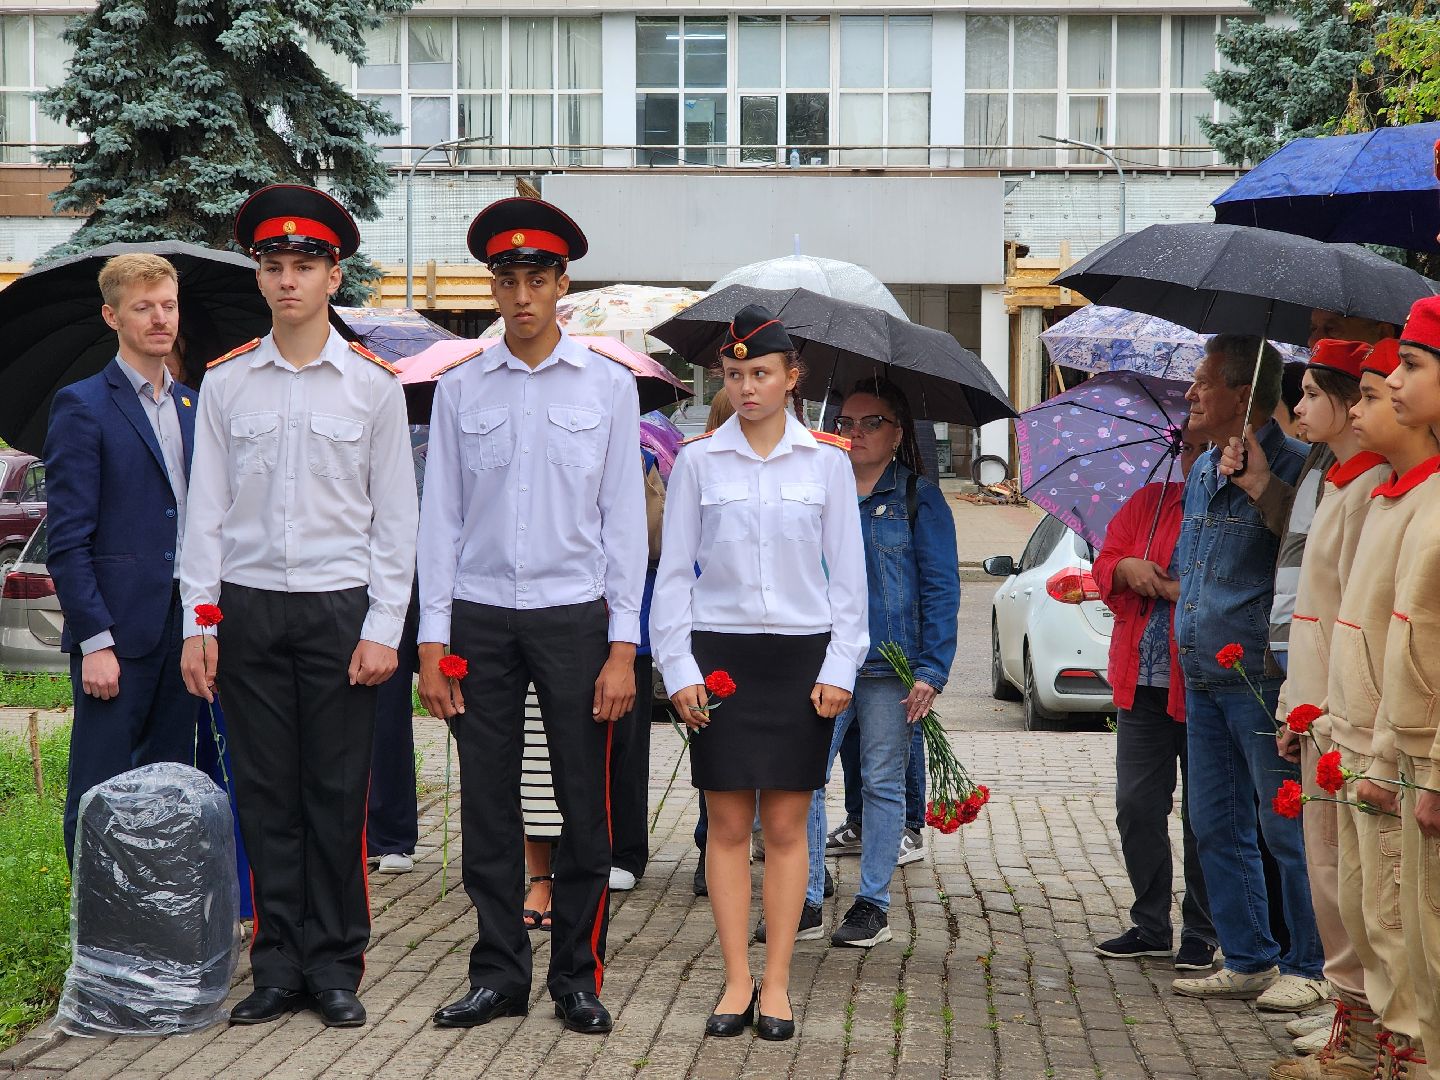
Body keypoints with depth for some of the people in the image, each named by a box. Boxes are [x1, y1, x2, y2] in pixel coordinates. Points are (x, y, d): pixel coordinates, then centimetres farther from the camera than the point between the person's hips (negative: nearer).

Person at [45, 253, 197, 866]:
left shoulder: (191, 406, 14)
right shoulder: (83, 407, -5)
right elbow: (67, 540, -10)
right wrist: (96, 641, -16)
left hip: (182, 629, 6)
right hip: (116, 630, -6)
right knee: (101, 794, -2)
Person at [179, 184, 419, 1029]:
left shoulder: (374, 383, 2)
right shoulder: (226, 382, 7)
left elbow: (396, 517, 2)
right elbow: (207, 509, 8)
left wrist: (383, 630, -5)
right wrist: (199, 622, 2)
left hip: (340, 607, -2)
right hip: (249, 608, 2)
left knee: (338, 797, 1)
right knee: (267, 794, 5)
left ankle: (336, 968, 11)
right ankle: (279, 968, 13)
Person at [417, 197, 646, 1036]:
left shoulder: (608, 386, 4)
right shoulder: (460, 389, 7)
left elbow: (624, 520, 2)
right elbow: (441, 518, 8)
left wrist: (623, 648, -4)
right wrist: (434, 640, 1)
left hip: (574, 616, -1)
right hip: (480, 617, 1)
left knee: (585, 807, 1)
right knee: (488, 808, 4)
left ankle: (578, 975, 13)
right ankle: (499, 974, 14)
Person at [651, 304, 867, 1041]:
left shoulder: (826, 460, 4)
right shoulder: (698, 460, 4)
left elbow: (848, 573, 6)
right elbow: (673, 571, 6)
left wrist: (839, 667, -2)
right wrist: (678, 668, -2)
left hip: (801, 655, 0)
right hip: (719, 654, 0)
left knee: (786, 824, 2)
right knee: (728, 822, 1)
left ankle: (776, 984, 9)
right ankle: (736, 981, 9)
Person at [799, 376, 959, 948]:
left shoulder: (919, 499, 3)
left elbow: (941, 589, -1)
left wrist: (932, 671, -9)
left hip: (889, 666, -3)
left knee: (882, 783, 4)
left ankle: (873, 905, 12)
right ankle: (807, 899, 5)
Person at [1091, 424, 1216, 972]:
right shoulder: (1149, 503, 13)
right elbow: (1104, 564, 14)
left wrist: (1183, 592, -18)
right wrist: (1127, 569, -7)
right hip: (1142, 684, 5)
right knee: (1137, 807, 8)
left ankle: (1202, 935, 12)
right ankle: (1151, 926, 20)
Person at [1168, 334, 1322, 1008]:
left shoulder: (1288, 470, -12)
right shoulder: (1201, 472, 14)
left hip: (1262, 680, -9)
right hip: (1203, 676, 9)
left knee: (1286, 827, 0)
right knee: (1217, 827, 12)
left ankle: (1307, 968, 11)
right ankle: (1248, 960, 22)